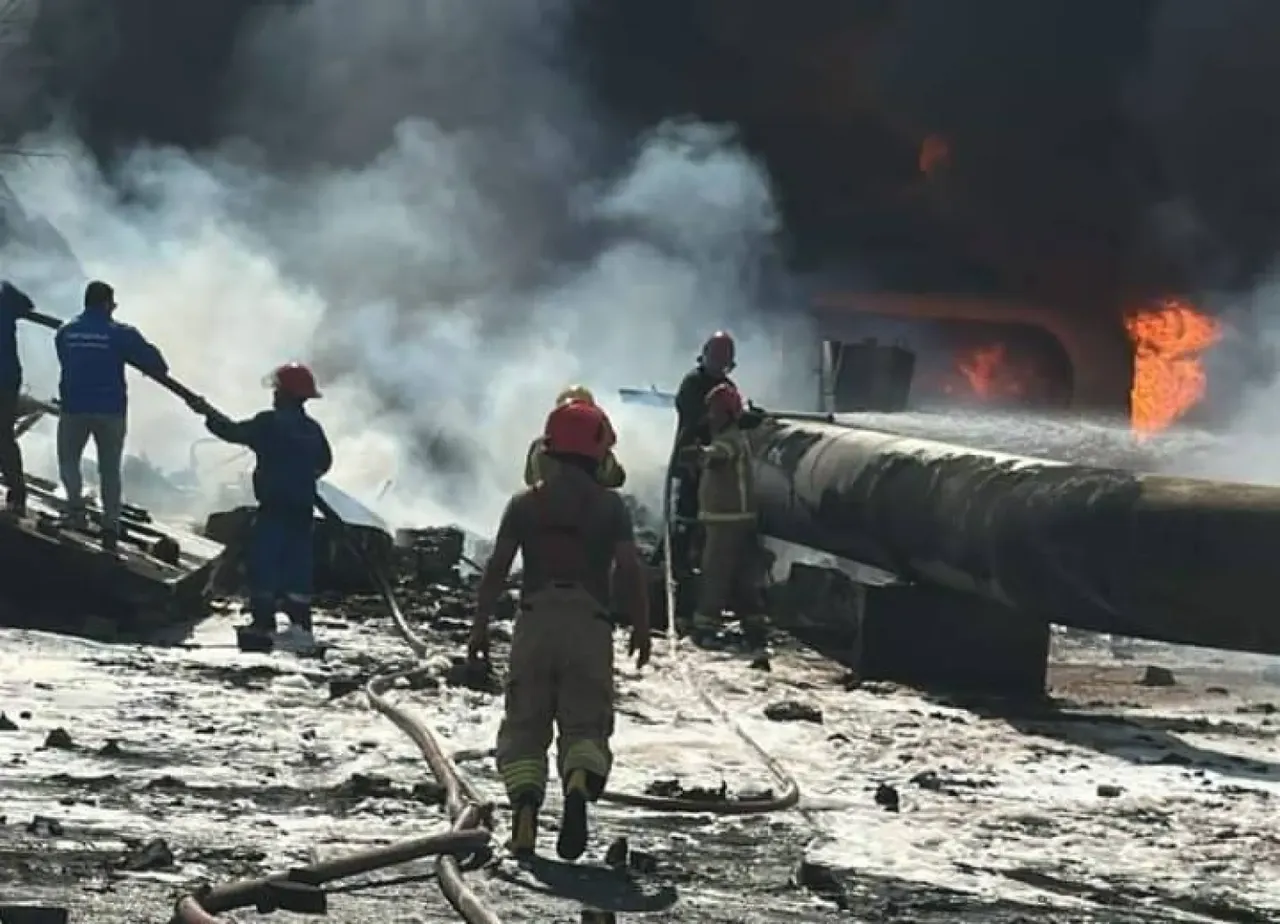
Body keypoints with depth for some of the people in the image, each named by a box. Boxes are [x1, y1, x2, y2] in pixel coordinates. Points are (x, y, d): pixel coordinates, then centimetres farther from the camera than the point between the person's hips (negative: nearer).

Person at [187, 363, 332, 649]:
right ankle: (301, 623, 10)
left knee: (263, 561, -4)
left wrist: (208, 412, 7)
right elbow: (325, 461, 21)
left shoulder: (270, 424, -10)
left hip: (274, 507, -7)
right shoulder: (313, 429, 10)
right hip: (303, 507, 7)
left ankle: (263, 623, -11)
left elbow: (235, 432, -5)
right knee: (298, 562, 11)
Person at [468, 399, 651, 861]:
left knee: (525, 724, 7)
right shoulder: (610, 505, 3)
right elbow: (630, 568, -4)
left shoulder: (525, 503, 7)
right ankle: (579, 786, -29)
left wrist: (480, 627, 9)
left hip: (535, 621, 1)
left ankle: (525, 800, -20)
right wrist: (641, 627, 5)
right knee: (585, 724, 3)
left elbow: (497, 567, 3)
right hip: (590, 625, -1)